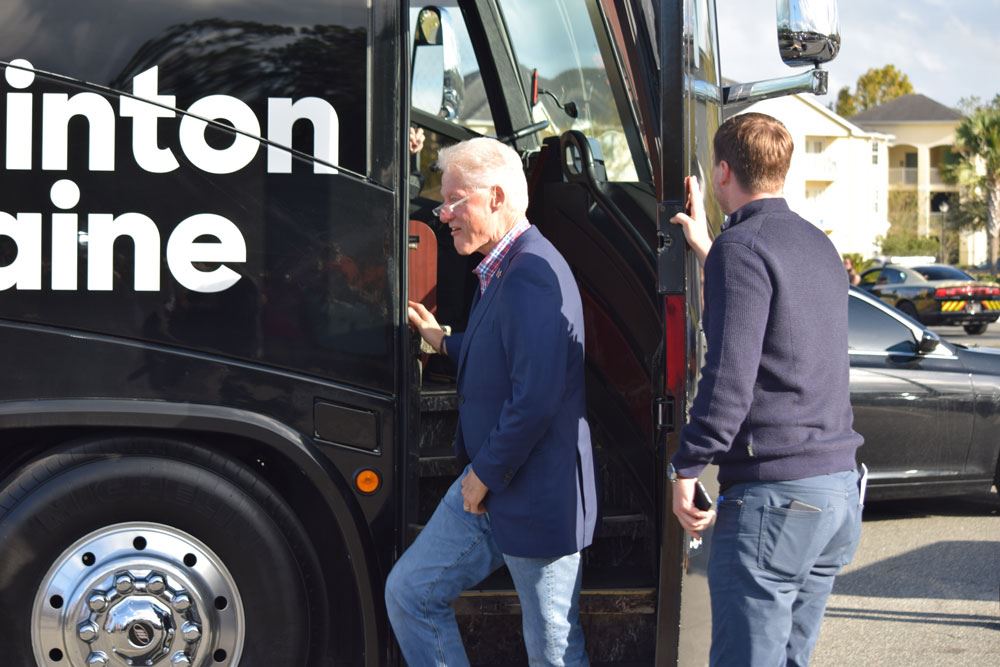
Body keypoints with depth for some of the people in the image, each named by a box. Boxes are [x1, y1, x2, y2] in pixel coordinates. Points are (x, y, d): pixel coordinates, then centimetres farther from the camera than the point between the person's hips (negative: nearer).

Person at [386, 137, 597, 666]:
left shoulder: (532, 275, -22)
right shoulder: (499, 271, 10)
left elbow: (537, 399, -28)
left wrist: (486, 476, -17)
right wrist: (444, 342, 16)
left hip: (534, 497, -10)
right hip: (485, 484, 10)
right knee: (409, 592, 12)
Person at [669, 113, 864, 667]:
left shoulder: (742, 246, -11)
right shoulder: (819, 246, 16)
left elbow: (730, 373, -19)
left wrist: (686, 469, -12)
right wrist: (706, 248, 42)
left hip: (773, 495, -9)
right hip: (841, 488, 9)